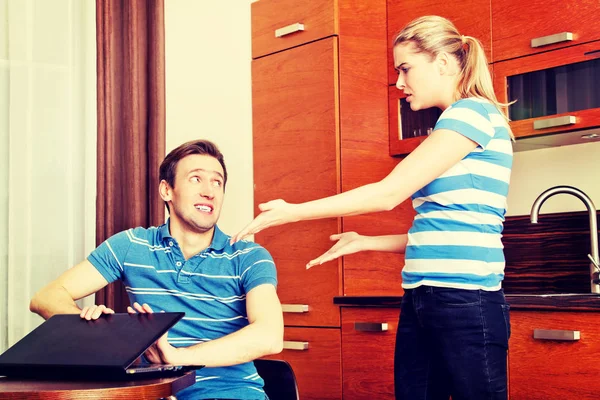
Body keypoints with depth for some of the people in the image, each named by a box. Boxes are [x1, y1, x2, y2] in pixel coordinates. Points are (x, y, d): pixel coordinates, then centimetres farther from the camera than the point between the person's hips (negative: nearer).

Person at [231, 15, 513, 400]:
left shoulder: (474, 111, -7)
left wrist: (291, 212, -9)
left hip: (465, 302, -9)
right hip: (421, 300, 9)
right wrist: (364, 241, 17)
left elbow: (389, 192, -13)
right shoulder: (453, 125, 20)